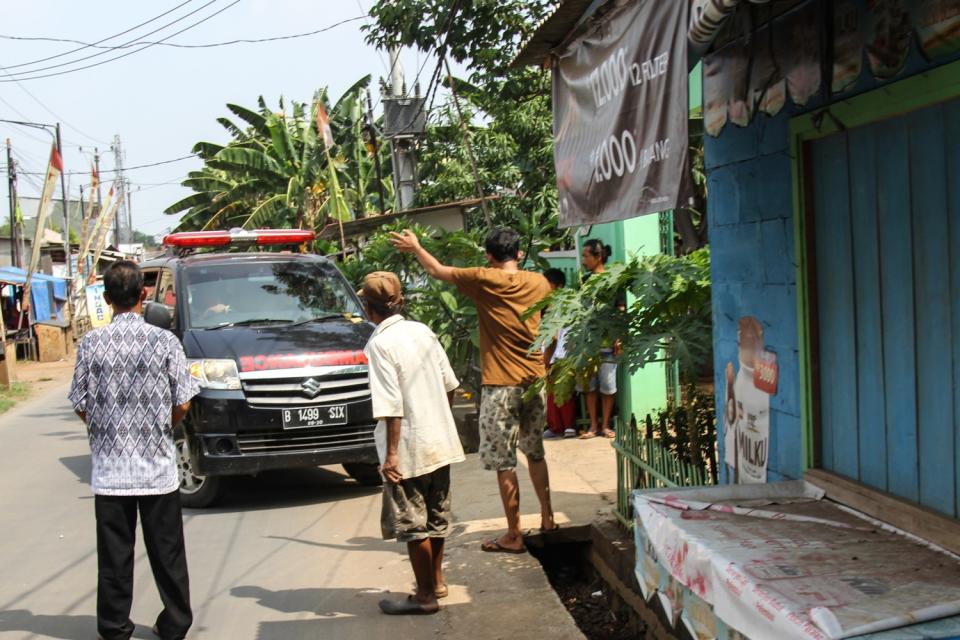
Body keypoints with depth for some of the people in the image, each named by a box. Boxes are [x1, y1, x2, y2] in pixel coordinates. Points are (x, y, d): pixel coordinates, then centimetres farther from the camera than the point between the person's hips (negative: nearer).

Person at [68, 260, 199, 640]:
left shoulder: (91, 344, -6)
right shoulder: (164, 341, -8)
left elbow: (81, 406, 0)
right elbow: (182, 404, -5)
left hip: (109, 467, 1)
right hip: (158, 467, -1)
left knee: (114, 555, 10)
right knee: (167, 552, 10)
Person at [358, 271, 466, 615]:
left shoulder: (380, 344, -15)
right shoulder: (423, 331, 5)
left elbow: (391, 405, -20)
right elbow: (449, 383, 10)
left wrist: (391, 453, -17)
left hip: (410, 448, -7)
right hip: (440, 441, 8)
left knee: (411, 523, 4)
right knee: (436, 516, 19)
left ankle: (425, 595, 12)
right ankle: (436, 580, 32)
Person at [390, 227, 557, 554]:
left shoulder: (485, 280, -9)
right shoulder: (538, 283, 4)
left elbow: (438, 270, 4)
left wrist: (415, 247, 21)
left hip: (501, 385, -5)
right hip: (535, 381, 6)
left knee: (504, 461, 1)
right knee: (535, 451, 22)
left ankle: (514, 536, 5)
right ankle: (547, 517, 31)